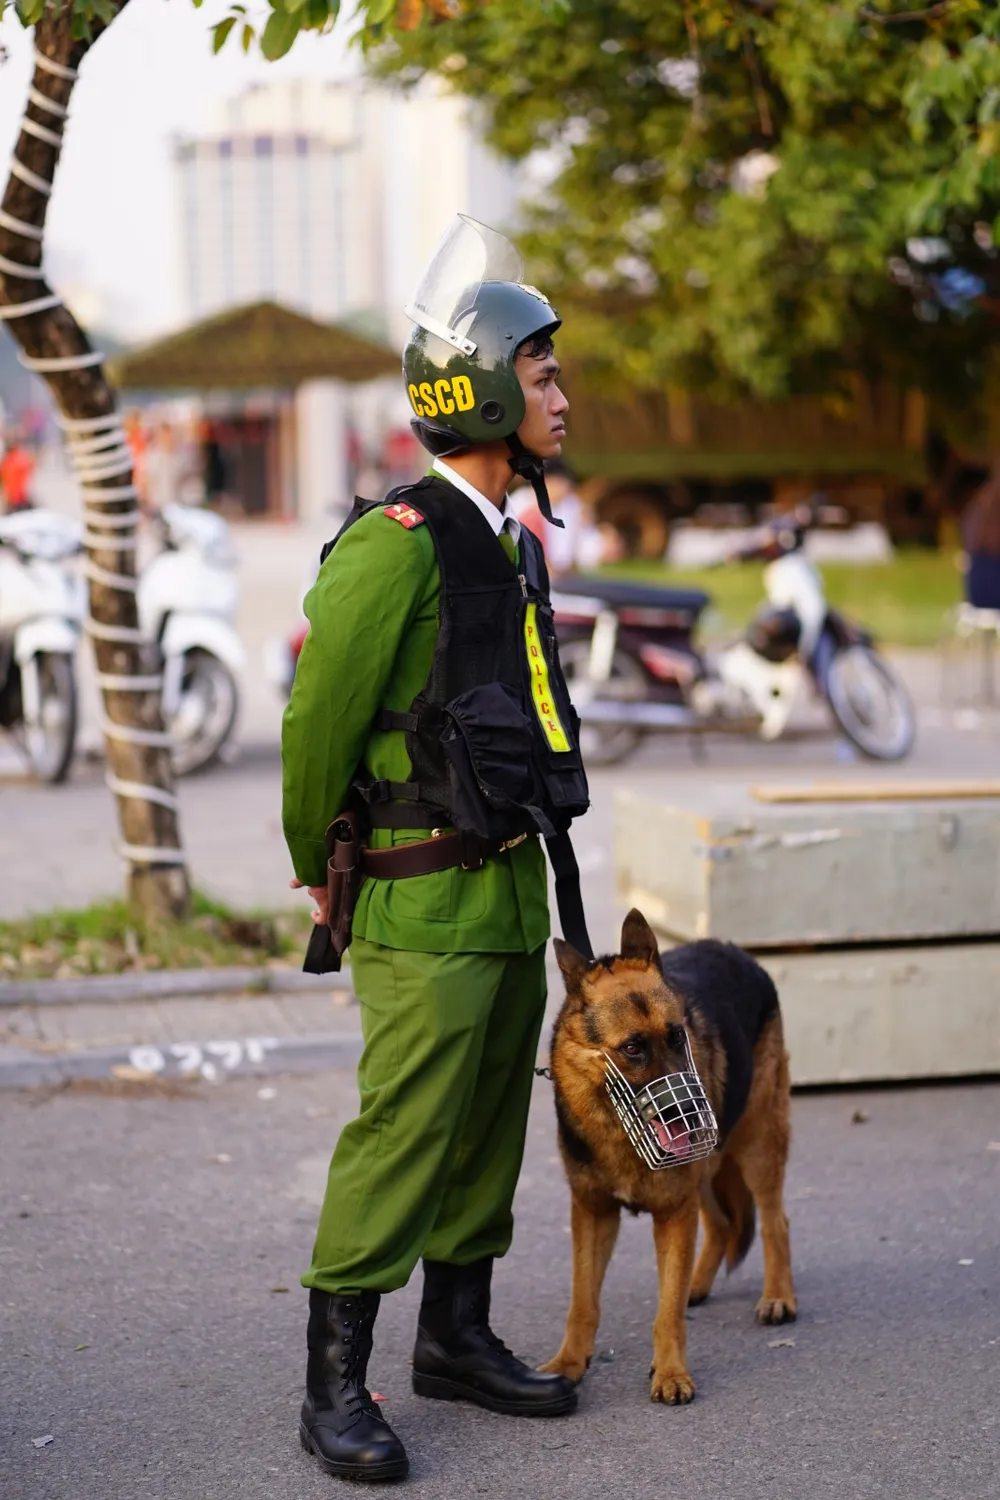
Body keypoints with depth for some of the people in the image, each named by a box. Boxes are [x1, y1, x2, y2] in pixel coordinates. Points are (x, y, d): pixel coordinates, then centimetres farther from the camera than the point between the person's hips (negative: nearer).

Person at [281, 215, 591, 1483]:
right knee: (404, 1137, -7)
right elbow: (319, 721, -13)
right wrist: (319, 871, 0)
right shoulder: (395, 546, -18)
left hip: (513, 889, 9)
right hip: (426, 910, -9)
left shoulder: (514, 546, 12)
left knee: (491, 1127, 14)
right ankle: (335, 1388, 2)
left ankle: (458, 1339, 27)